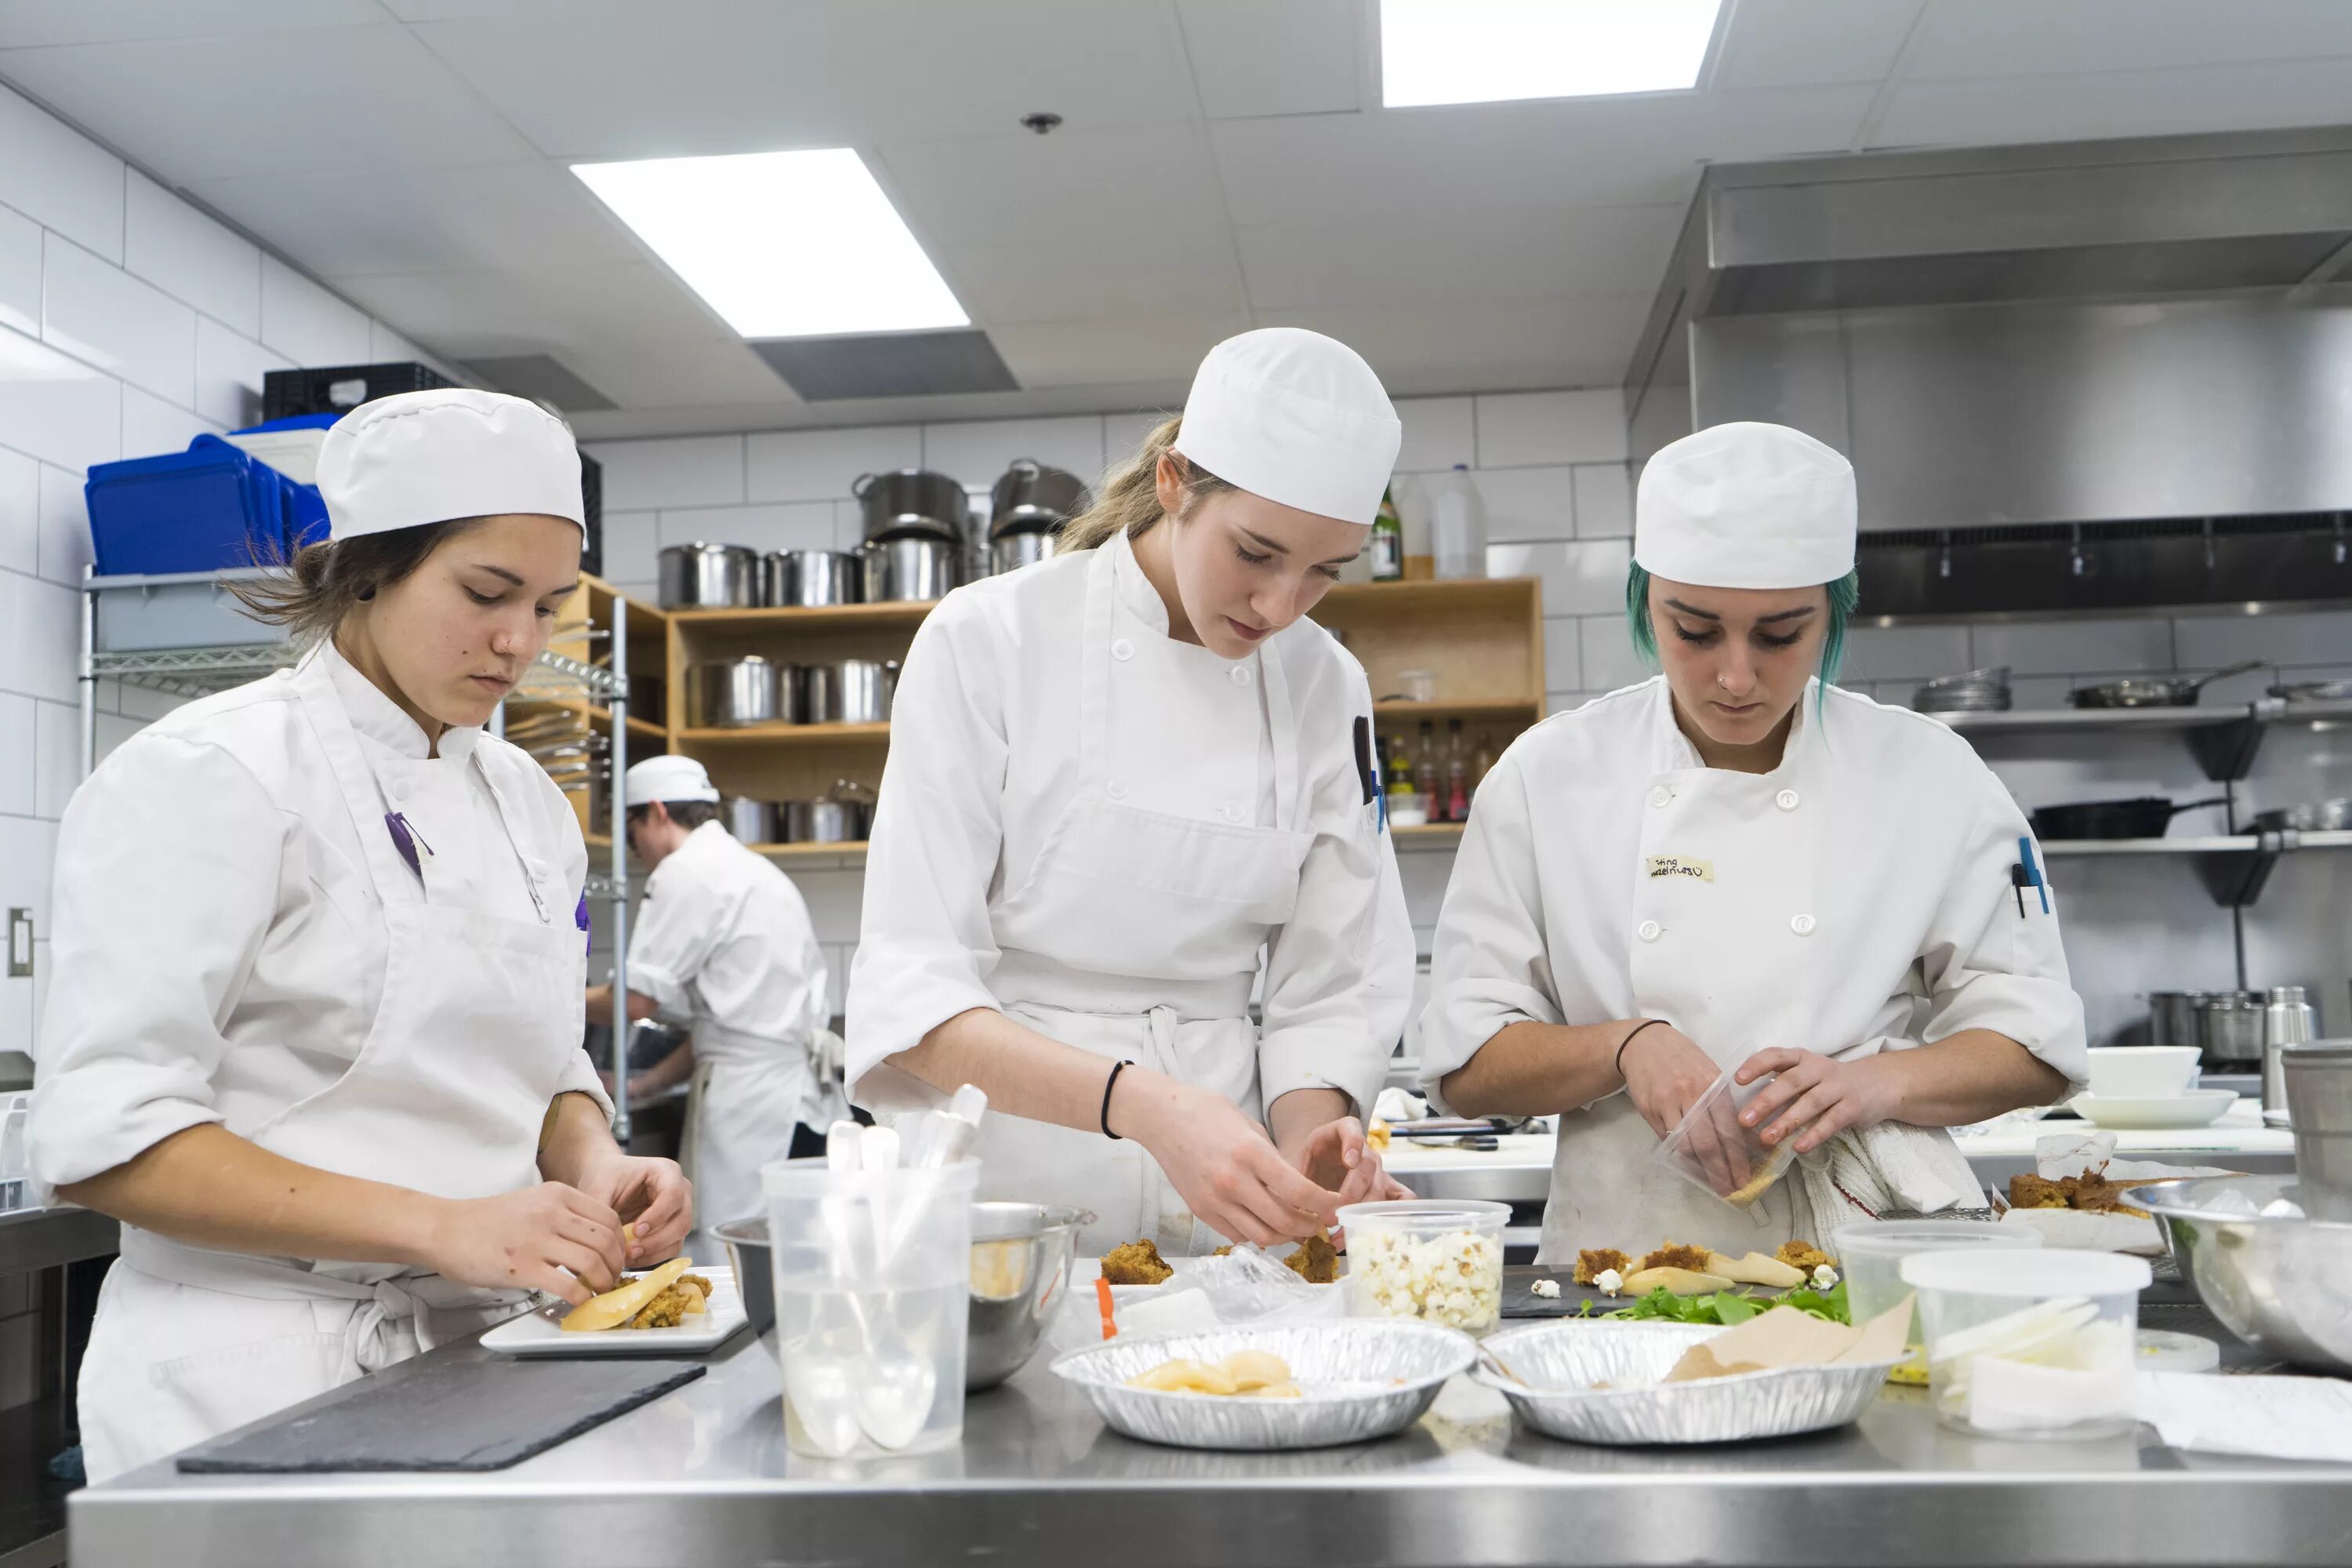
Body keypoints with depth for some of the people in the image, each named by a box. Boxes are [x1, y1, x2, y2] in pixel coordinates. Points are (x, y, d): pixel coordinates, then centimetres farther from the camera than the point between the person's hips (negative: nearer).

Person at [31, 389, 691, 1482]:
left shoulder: (525, 800, 8)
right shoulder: (208, 776, -13)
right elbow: (101, 1138, -19)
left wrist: (593, 1166, -7)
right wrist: (441, 1228, -26)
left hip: (470, 1365, 7)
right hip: (262, 1389, -7)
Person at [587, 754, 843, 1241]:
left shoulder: (688, 871, -7)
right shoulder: (750, 870, 22)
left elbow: (637, 1001, -11)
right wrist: (640, 1086, 22)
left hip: (751, 1100, -9)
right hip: (802, 1094, 9)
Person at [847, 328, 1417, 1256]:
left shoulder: (1325, 687, 6)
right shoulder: (988, 640, -6)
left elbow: (1328, 991, 9)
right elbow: (911, 991, -11)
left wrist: (1309, 1150, -11)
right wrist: (1143, 1105, -26)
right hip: (1004, 1194, -2)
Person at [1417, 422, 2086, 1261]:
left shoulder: (1935, 776, 5)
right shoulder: (1548, 775, 3)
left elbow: (2036, 1044, 7)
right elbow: (1465, 1065, 3)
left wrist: (1881, 1081, -11)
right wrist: (1624, 1047, -14)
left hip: (1872, 1261, 0)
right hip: (1625, 1267, 0)